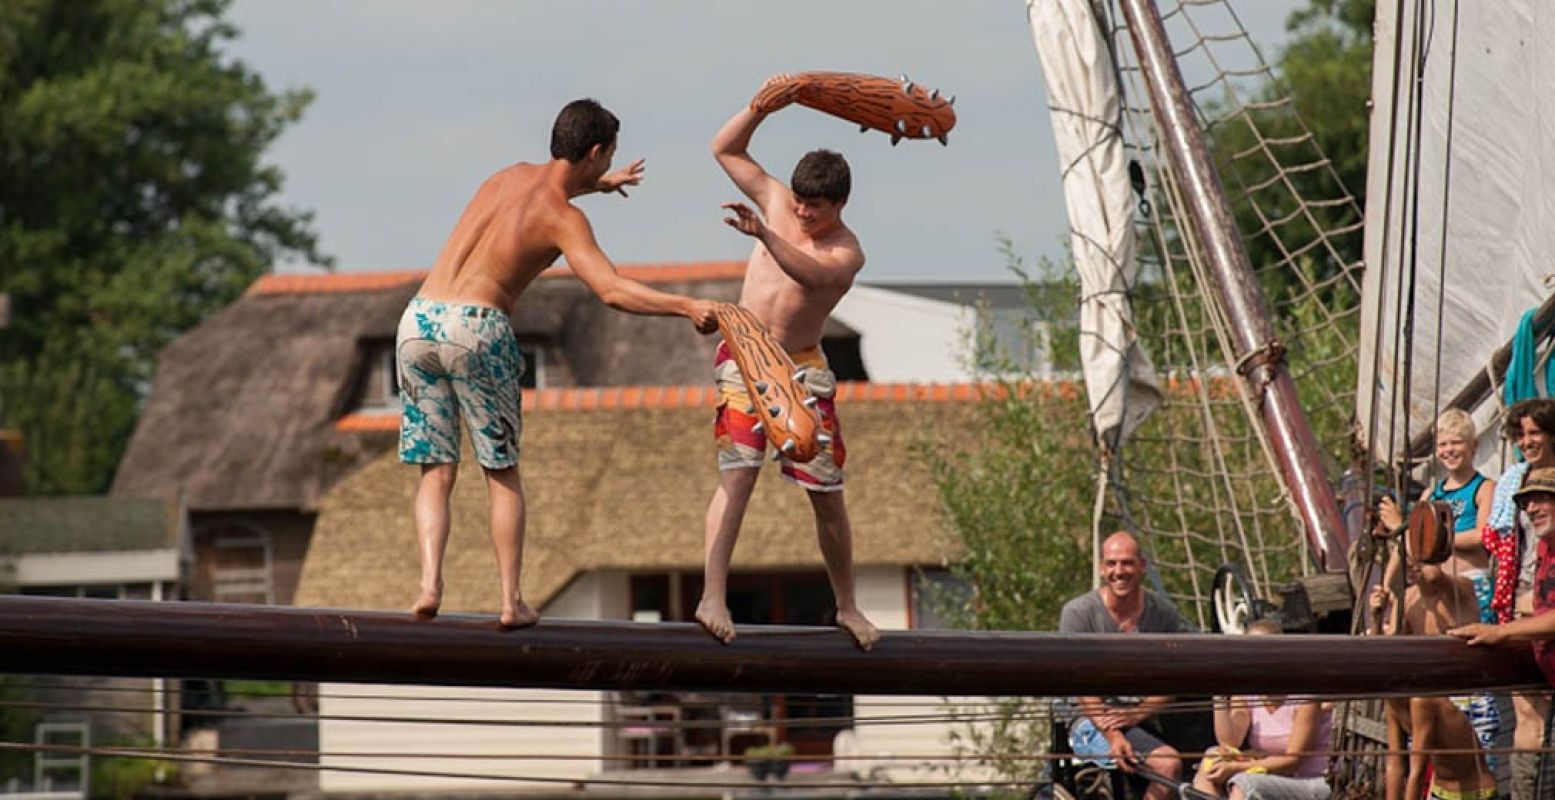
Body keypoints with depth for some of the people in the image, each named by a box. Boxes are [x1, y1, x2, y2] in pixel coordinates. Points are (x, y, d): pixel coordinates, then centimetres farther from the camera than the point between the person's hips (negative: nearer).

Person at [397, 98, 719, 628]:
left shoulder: (513, 176, 16)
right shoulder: (564, 220, -3)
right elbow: (612, 291, -17)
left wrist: (597, 184, 55)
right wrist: (685, 306, -15)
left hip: (418, 321, 5)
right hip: (476, 327, -5)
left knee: (436, 473, 7)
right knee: (502, 472, 9)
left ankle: (430, 582, -11)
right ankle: (511, 600, 5)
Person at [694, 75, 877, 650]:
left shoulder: (846, 253, -11)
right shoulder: (776, 200, 1)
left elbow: (810, 274, -34)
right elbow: (726, 150, 6)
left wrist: (764, 234, -49)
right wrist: (762, 107, -9)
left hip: (802, 368, 0)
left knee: (827, 491, 3)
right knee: (738, 473, -17)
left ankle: (847, 607, 18)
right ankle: (713, 597, -28)